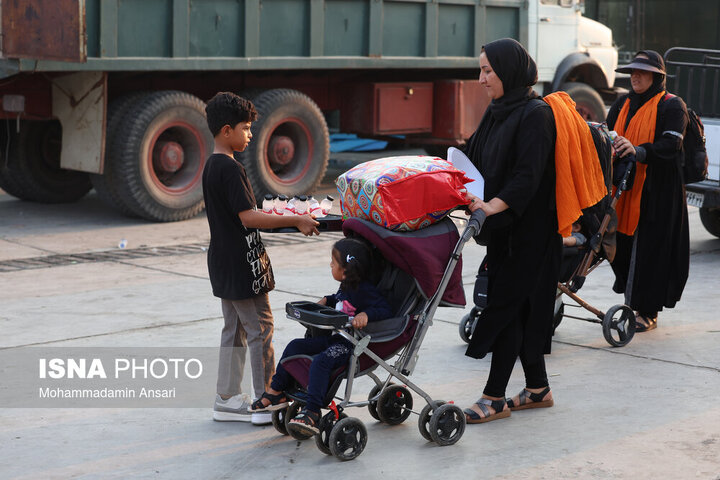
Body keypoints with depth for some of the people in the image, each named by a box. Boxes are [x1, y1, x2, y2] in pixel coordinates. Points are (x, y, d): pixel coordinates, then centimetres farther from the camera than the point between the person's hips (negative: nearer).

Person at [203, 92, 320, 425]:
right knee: (260, 328, -3)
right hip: (241, 264, -10)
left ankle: (227, 400, 19)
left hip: (224, 265, 10)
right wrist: (295, 220, -21)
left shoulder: (212, 166, 12)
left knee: (234, 329, 14)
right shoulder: (230, 168, -19)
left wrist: (284, 220, 17)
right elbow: (248, 217, -24)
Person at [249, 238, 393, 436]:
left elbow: (386, 310, -22)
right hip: (334, 338, 11)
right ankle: (276, 392, 12)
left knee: (321, 361, -33)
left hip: (352, 344, -11)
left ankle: (312, 412, -37)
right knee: (295, 346, 8)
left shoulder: (366, 291, -16)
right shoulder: (346, 287, 13)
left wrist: (366, 314, -37)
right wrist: (326, 300, 18)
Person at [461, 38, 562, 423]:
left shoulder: (535, 114, -15)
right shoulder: (496, 112, 11)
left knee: (507, 305, -6)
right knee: (521, 308, 13)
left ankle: (495, 398, -1)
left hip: (528, 229, -9)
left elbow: (528, 174, -24)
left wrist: (494, 205, -34)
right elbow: (473, 158, 14)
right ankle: (537, 388, 22)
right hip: (504, 227, 9)